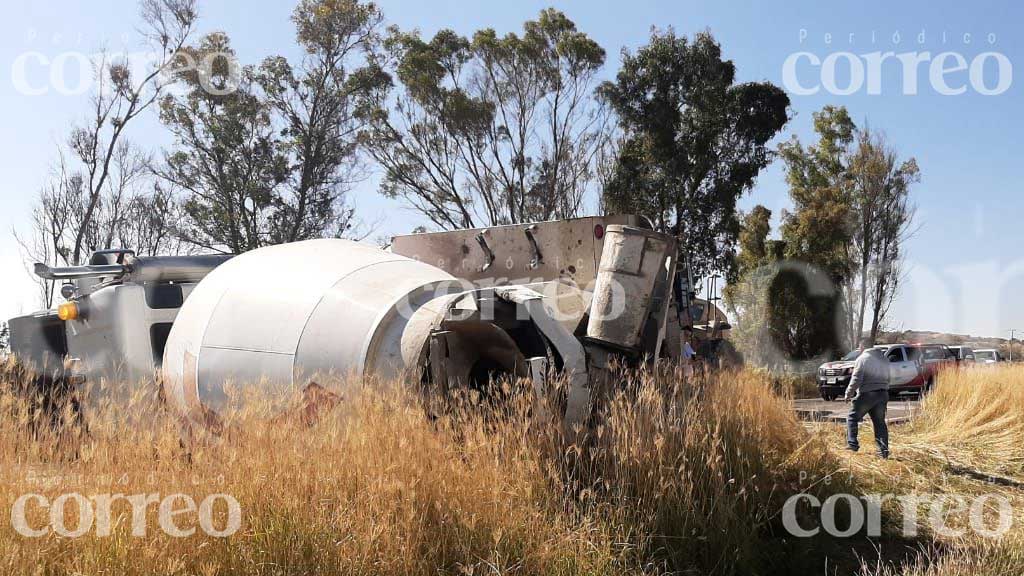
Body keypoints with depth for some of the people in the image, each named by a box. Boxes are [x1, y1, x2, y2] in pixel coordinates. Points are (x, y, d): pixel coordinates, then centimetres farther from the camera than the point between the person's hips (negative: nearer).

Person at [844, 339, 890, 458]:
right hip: (883, 394, 6)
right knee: (880, 422, 10)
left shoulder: (862, 358, -7)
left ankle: (852, 443, 1)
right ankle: (884, 450, 5)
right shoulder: (884, 359, 16)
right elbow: (887, 378, 19)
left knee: (852, 418, 7)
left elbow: (856, 379, -12)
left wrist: (849, 394, -4)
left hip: (867, 395, -6)